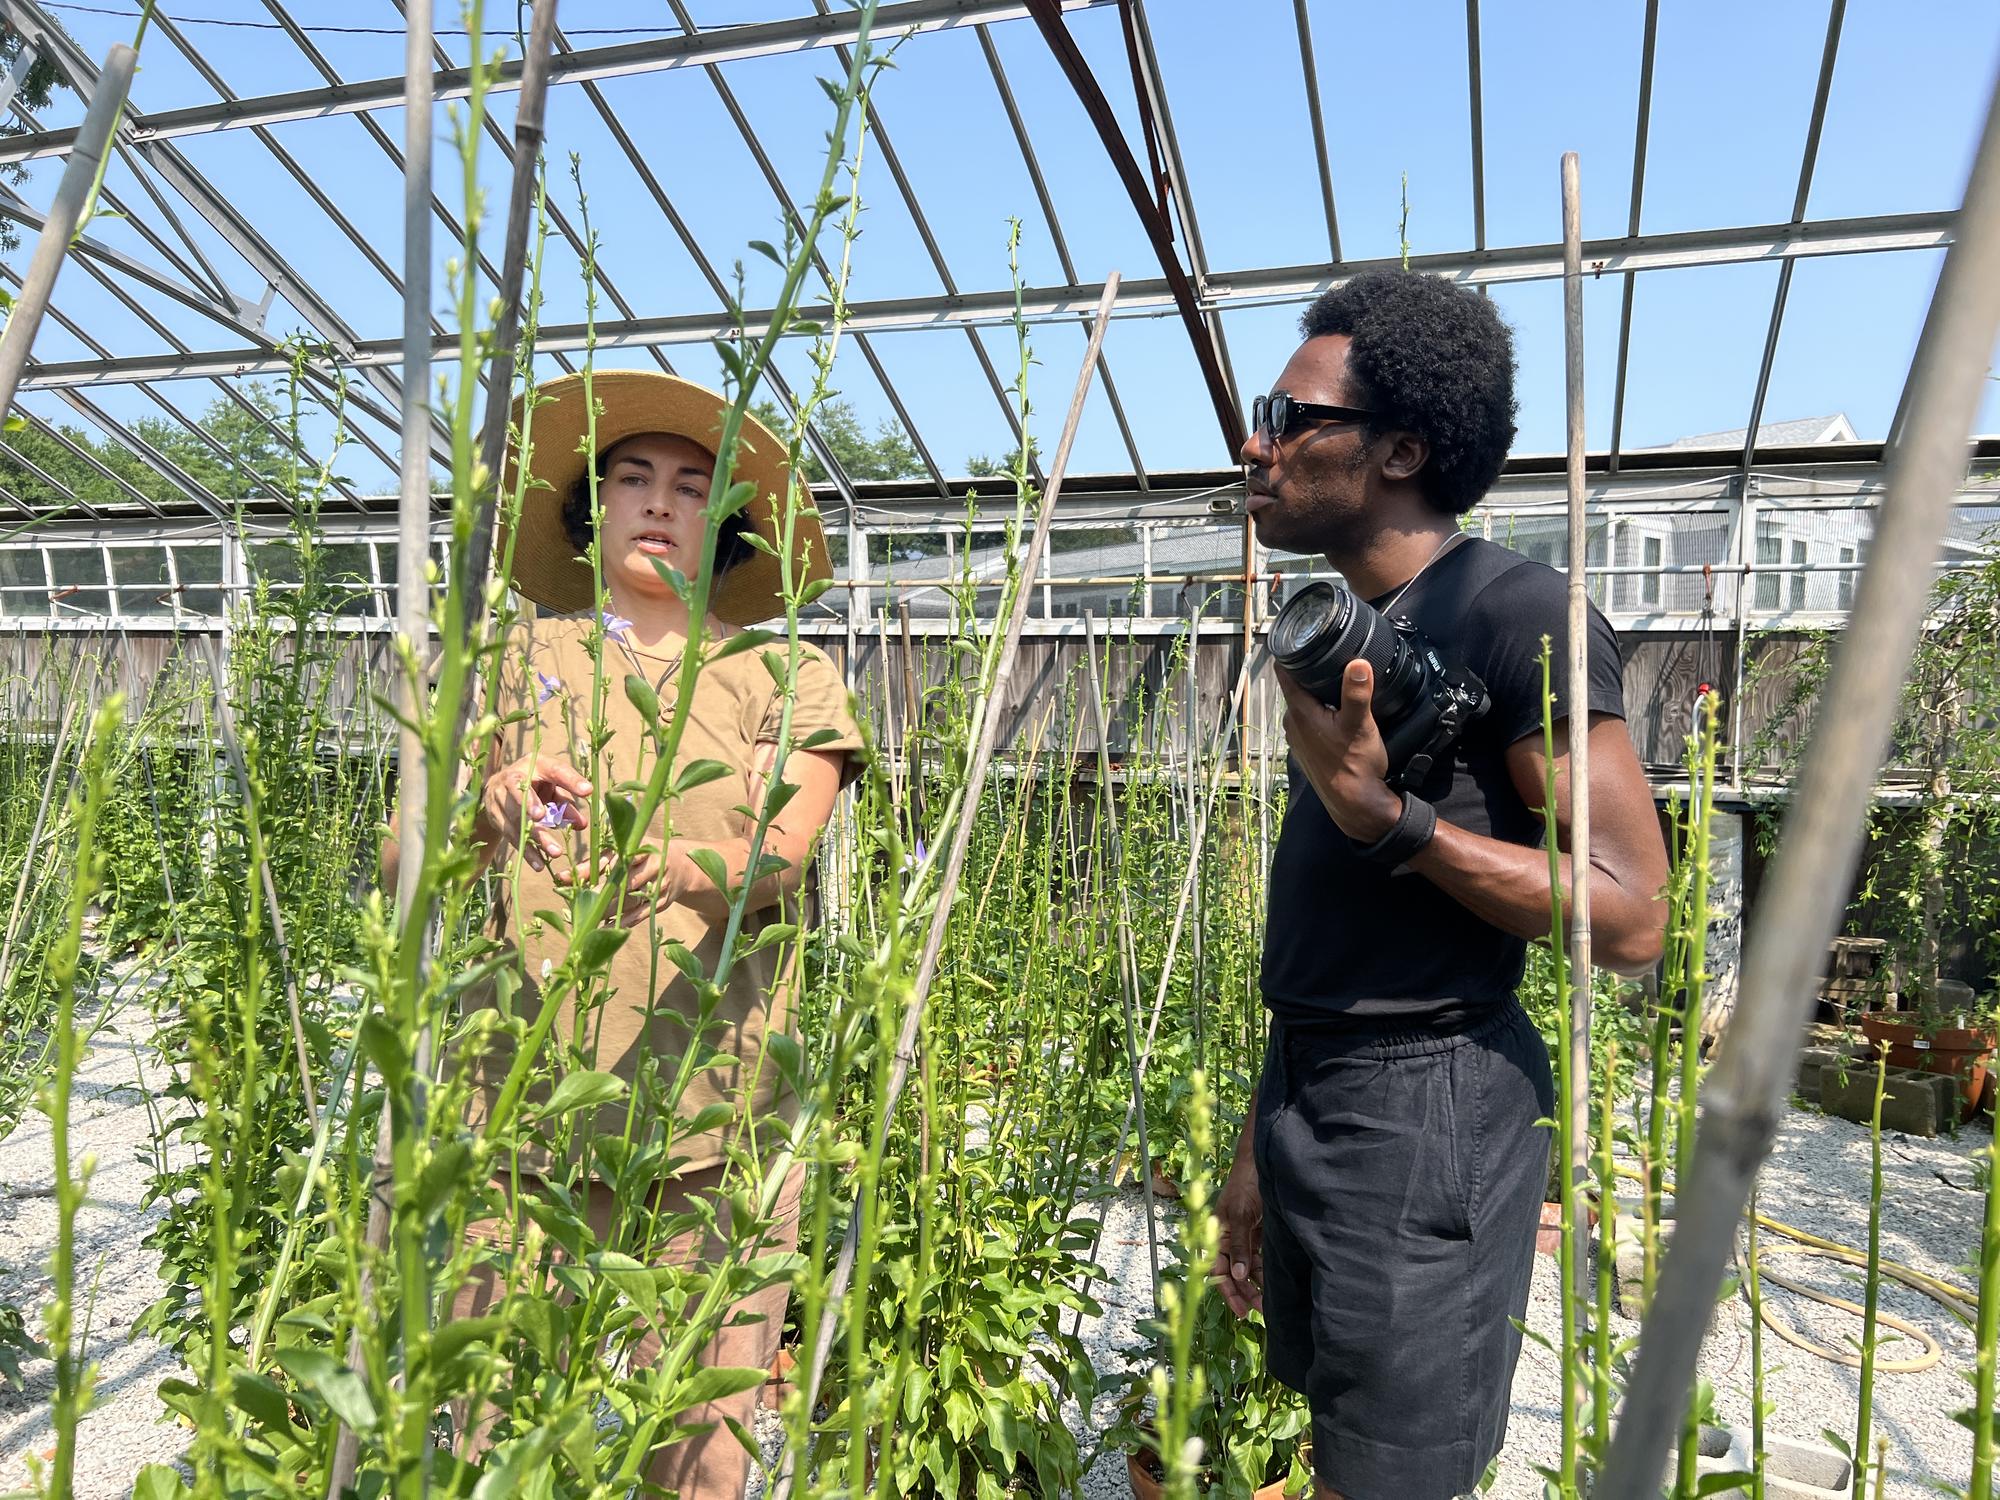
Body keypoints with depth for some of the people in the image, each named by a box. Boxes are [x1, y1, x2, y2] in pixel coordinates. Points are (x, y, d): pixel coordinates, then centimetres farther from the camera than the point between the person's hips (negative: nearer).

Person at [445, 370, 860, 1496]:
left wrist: (658, 859, -30)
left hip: (717, 1106, -1)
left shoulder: (786, 675, 7)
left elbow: (778, 864, -9)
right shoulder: (526, 657, 12)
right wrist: (497, 802, -17)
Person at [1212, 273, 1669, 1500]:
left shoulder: (1516, 612, -13)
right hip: (1311, 1102, 8)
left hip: (1425, 1109, -8)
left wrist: (1388, 817, -24)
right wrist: (1264, 1146, 18)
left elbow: (1633, 918, -16)